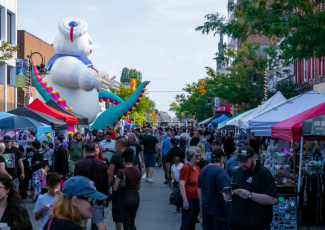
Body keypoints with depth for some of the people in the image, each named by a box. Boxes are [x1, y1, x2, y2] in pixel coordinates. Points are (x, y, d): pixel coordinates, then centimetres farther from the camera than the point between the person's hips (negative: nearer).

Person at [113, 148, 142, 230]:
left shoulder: (121, 172, -15)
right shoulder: (138, 171, 0)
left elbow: (115, 188, -13)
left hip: (125, 197, -5)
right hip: (136, 197, 5)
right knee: (132, 222, 19)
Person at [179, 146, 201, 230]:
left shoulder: (197, 168, 9)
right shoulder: (186, 168, -13)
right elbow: (181, 185, -18)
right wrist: (185, 200, -22)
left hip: (197, 198, 8)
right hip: (189, 198, -8)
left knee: (193, 223, 14)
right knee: (186, 223, -3)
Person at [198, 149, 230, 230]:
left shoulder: (203, 170, 8)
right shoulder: (220, 171, -18)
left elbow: (199, 189, 15)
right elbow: (223, 191, -24)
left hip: (206, 207, 8)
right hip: (219, 208, -8)